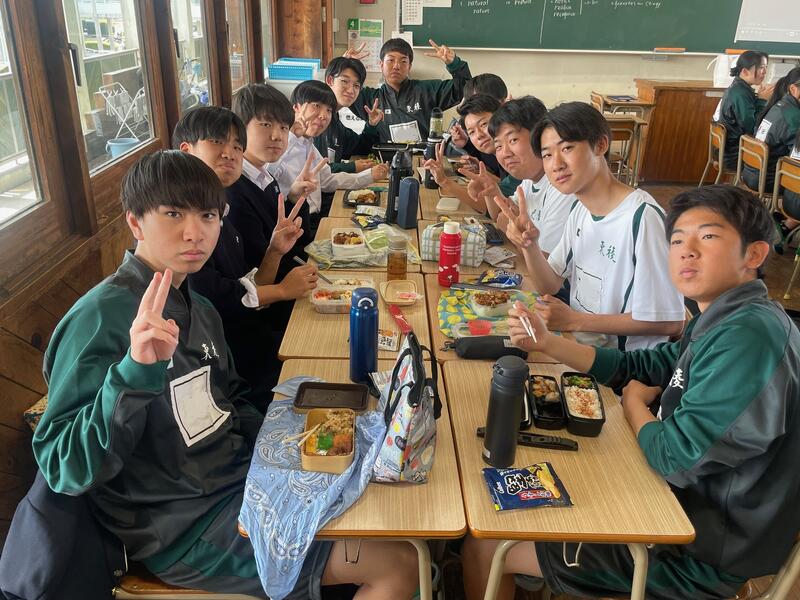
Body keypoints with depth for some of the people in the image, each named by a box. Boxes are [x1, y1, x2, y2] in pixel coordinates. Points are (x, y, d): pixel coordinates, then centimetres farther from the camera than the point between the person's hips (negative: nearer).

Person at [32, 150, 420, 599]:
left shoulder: (198, 309, 5)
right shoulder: (101, 320, -19)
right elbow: (65, 471, -23)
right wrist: (135, 373, -37)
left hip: (245, 477, 8)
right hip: (188, 526, -7)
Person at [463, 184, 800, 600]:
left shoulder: (748, 337, -29)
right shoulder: (722, 324, 4)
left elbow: (678, 459, -29)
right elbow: (635, 367, 11)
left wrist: (634, 403, -8)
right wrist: (546, 342, -3)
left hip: (705, 554, -9)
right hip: (687, 506, 9)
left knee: (486, 547, -3)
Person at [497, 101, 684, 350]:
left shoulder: (641, 217, -22)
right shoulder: (580, 211, 5)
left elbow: (669, 322, -21)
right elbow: (549, 286, 9)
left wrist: (574, 320, -17)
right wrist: (530, 246, -11)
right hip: (580, 348, 7)